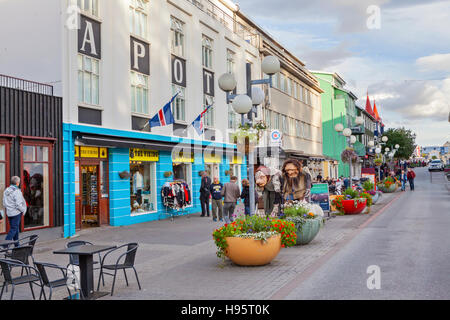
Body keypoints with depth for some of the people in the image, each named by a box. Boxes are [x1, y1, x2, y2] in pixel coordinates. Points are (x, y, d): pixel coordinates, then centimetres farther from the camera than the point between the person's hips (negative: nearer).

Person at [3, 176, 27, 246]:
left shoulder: (6, 190, 7)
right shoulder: (17, 191, -17)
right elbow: (18, 204, -20)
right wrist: (23, 210, -5)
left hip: (9, 213, 8)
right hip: (16, 213, -8)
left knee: (15, 228, 15)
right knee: (14, 229, -2)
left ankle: (17, 245, 21)